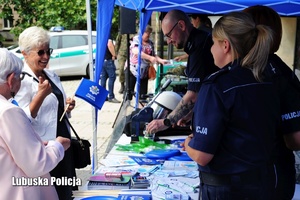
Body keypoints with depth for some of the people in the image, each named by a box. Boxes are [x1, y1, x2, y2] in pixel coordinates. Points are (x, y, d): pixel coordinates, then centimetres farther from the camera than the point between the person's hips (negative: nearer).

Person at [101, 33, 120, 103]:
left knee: (103, 77, 11)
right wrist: (114, 55, -16)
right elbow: (109, 45, -28)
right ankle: (111, 97, -6)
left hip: (102, 59, 9)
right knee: (112, 77, -5)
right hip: (108, 59, -8)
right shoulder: (108, 34, -13)